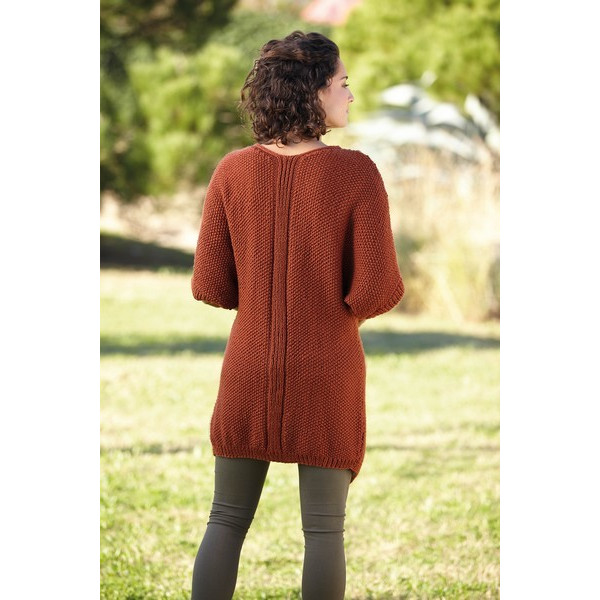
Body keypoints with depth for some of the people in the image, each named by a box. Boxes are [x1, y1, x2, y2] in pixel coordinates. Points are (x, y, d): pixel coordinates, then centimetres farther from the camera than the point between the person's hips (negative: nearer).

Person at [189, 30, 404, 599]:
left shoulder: (232, 172, -5)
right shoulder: (356, 173, -13)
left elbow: (209, 286, -2)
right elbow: (379, 292, -14)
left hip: (249, 370, 2)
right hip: (328, 377, -2)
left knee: (226, 521, 11)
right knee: (324, 529, 6)